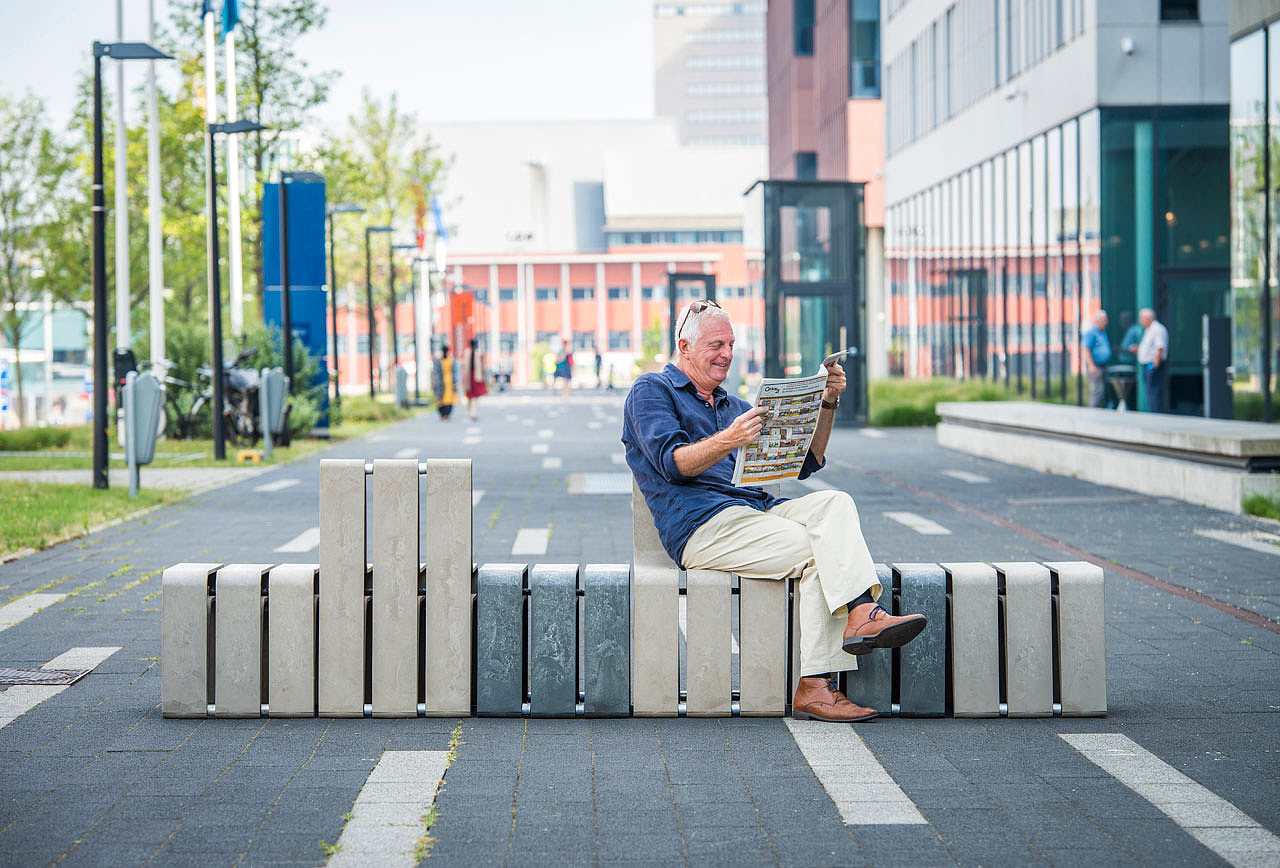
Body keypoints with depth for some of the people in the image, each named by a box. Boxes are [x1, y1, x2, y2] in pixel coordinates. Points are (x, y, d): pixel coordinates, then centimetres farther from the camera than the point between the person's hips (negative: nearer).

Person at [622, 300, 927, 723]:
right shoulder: (650, 391, 8)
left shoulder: (734, 406, 30)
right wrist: (730, 440, -28)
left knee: (834, 503, -23)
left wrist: (827, 403, 9)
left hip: (757, 512, 6)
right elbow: (672, 462, -11)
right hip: (702, 525, -6)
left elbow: (805, 462, 24)